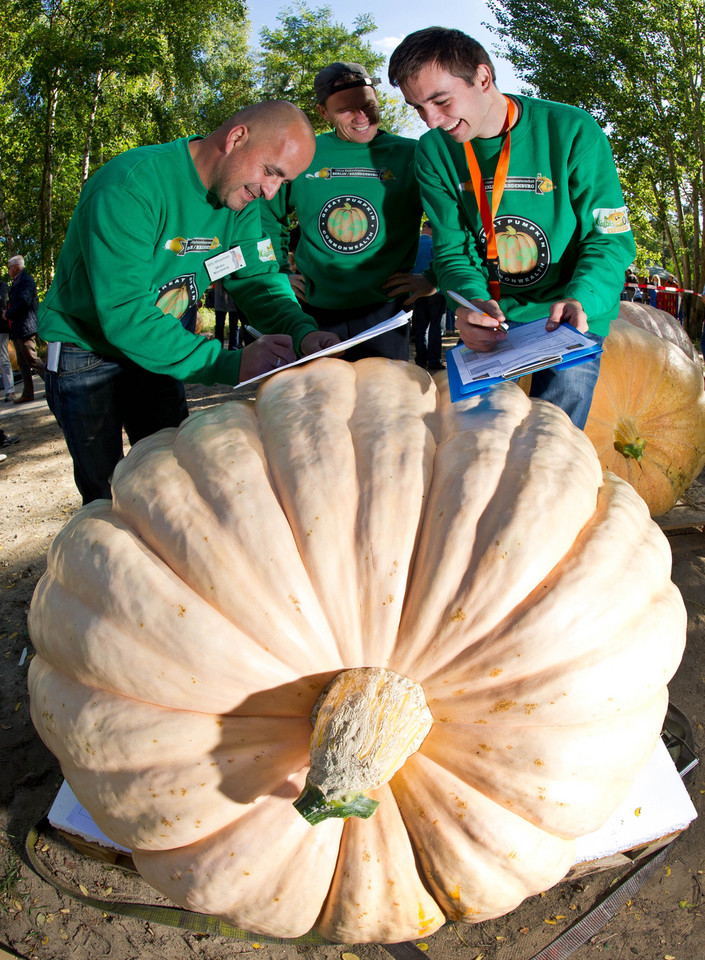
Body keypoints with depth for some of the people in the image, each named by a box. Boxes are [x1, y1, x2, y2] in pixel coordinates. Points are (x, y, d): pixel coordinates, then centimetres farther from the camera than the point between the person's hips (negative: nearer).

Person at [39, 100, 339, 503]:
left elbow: (260, 279, -5)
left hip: (159, 351, 6)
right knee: (107, 497, 1)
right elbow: (122, 314, -36)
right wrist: (229, 364, -43)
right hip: (88, 350, -6)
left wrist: (303, 332, -28)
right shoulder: (132, 186, -30)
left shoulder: (242, 201, -6)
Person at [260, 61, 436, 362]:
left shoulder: (409, 155, 0)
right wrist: (280, 272, 15)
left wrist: (434, 279, -2)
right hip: (312, 312, 2)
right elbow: (269, 215, 21)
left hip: (382, 312, -2)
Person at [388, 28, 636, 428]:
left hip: (567, 323, -2)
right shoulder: (435, 151, -3)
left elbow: (611, 237, -11)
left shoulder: (572, 132, -13)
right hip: (490, 321, 3)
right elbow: (452, 250, -4)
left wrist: (579, 300, -32)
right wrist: (472, 302, -28)